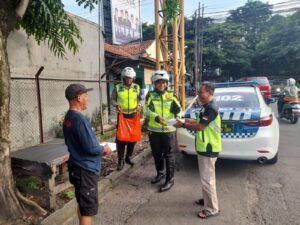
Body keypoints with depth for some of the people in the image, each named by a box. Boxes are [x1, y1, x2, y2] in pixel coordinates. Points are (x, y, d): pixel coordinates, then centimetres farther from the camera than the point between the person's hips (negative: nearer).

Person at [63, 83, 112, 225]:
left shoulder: (68, 118, 6)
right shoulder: (80, 119, -24)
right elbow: (90, 148, -25)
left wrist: (99, 148, 11)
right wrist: (104, 149, -6)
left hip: (77, 167, 9)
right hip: (86, 170, -9)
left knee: (82, 204, 23)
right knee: (88, 208, 6)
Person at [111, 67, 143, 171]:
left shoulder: (137, 87, 3)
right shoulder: (118, 88, -2)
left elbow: (141, 98, 12)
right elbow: (112, 99, 3)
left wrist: (139, 105, -9)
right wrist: (116, 105, -17)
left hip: (133, 115, 3)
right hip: (122, 115, -2)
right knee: (120, 138, -3)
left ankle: (128, 157, 29)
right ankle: (120, 160, 9)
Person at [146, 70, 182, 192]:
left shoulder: (172, 95, 1)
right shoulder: (150, 95, 0)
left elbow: (179, 110, 2)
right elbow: (148, 111, -13)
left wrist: (178, 118, -20)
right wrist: (157, 118, -31)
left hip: (169, 130, -1)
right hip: (154, 130, 2)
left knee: (169, 155, 3)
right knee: (156, 154, 17)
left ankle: (170, 179, 17)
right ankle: (160, 173, 39)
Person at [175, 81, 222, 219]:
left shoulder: (211, 109, -21)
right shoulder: (207, 107, 11)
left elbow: (200, 127, -23)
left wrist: (183, 125, -13)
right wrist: (189, 121, 7)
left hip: (208, 149, -10)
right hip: (204, 148, 10)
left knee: (207, 179, 0)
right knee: (206, 177, 22)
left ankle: (212, 209, 14)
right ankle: (207, 199, 38)